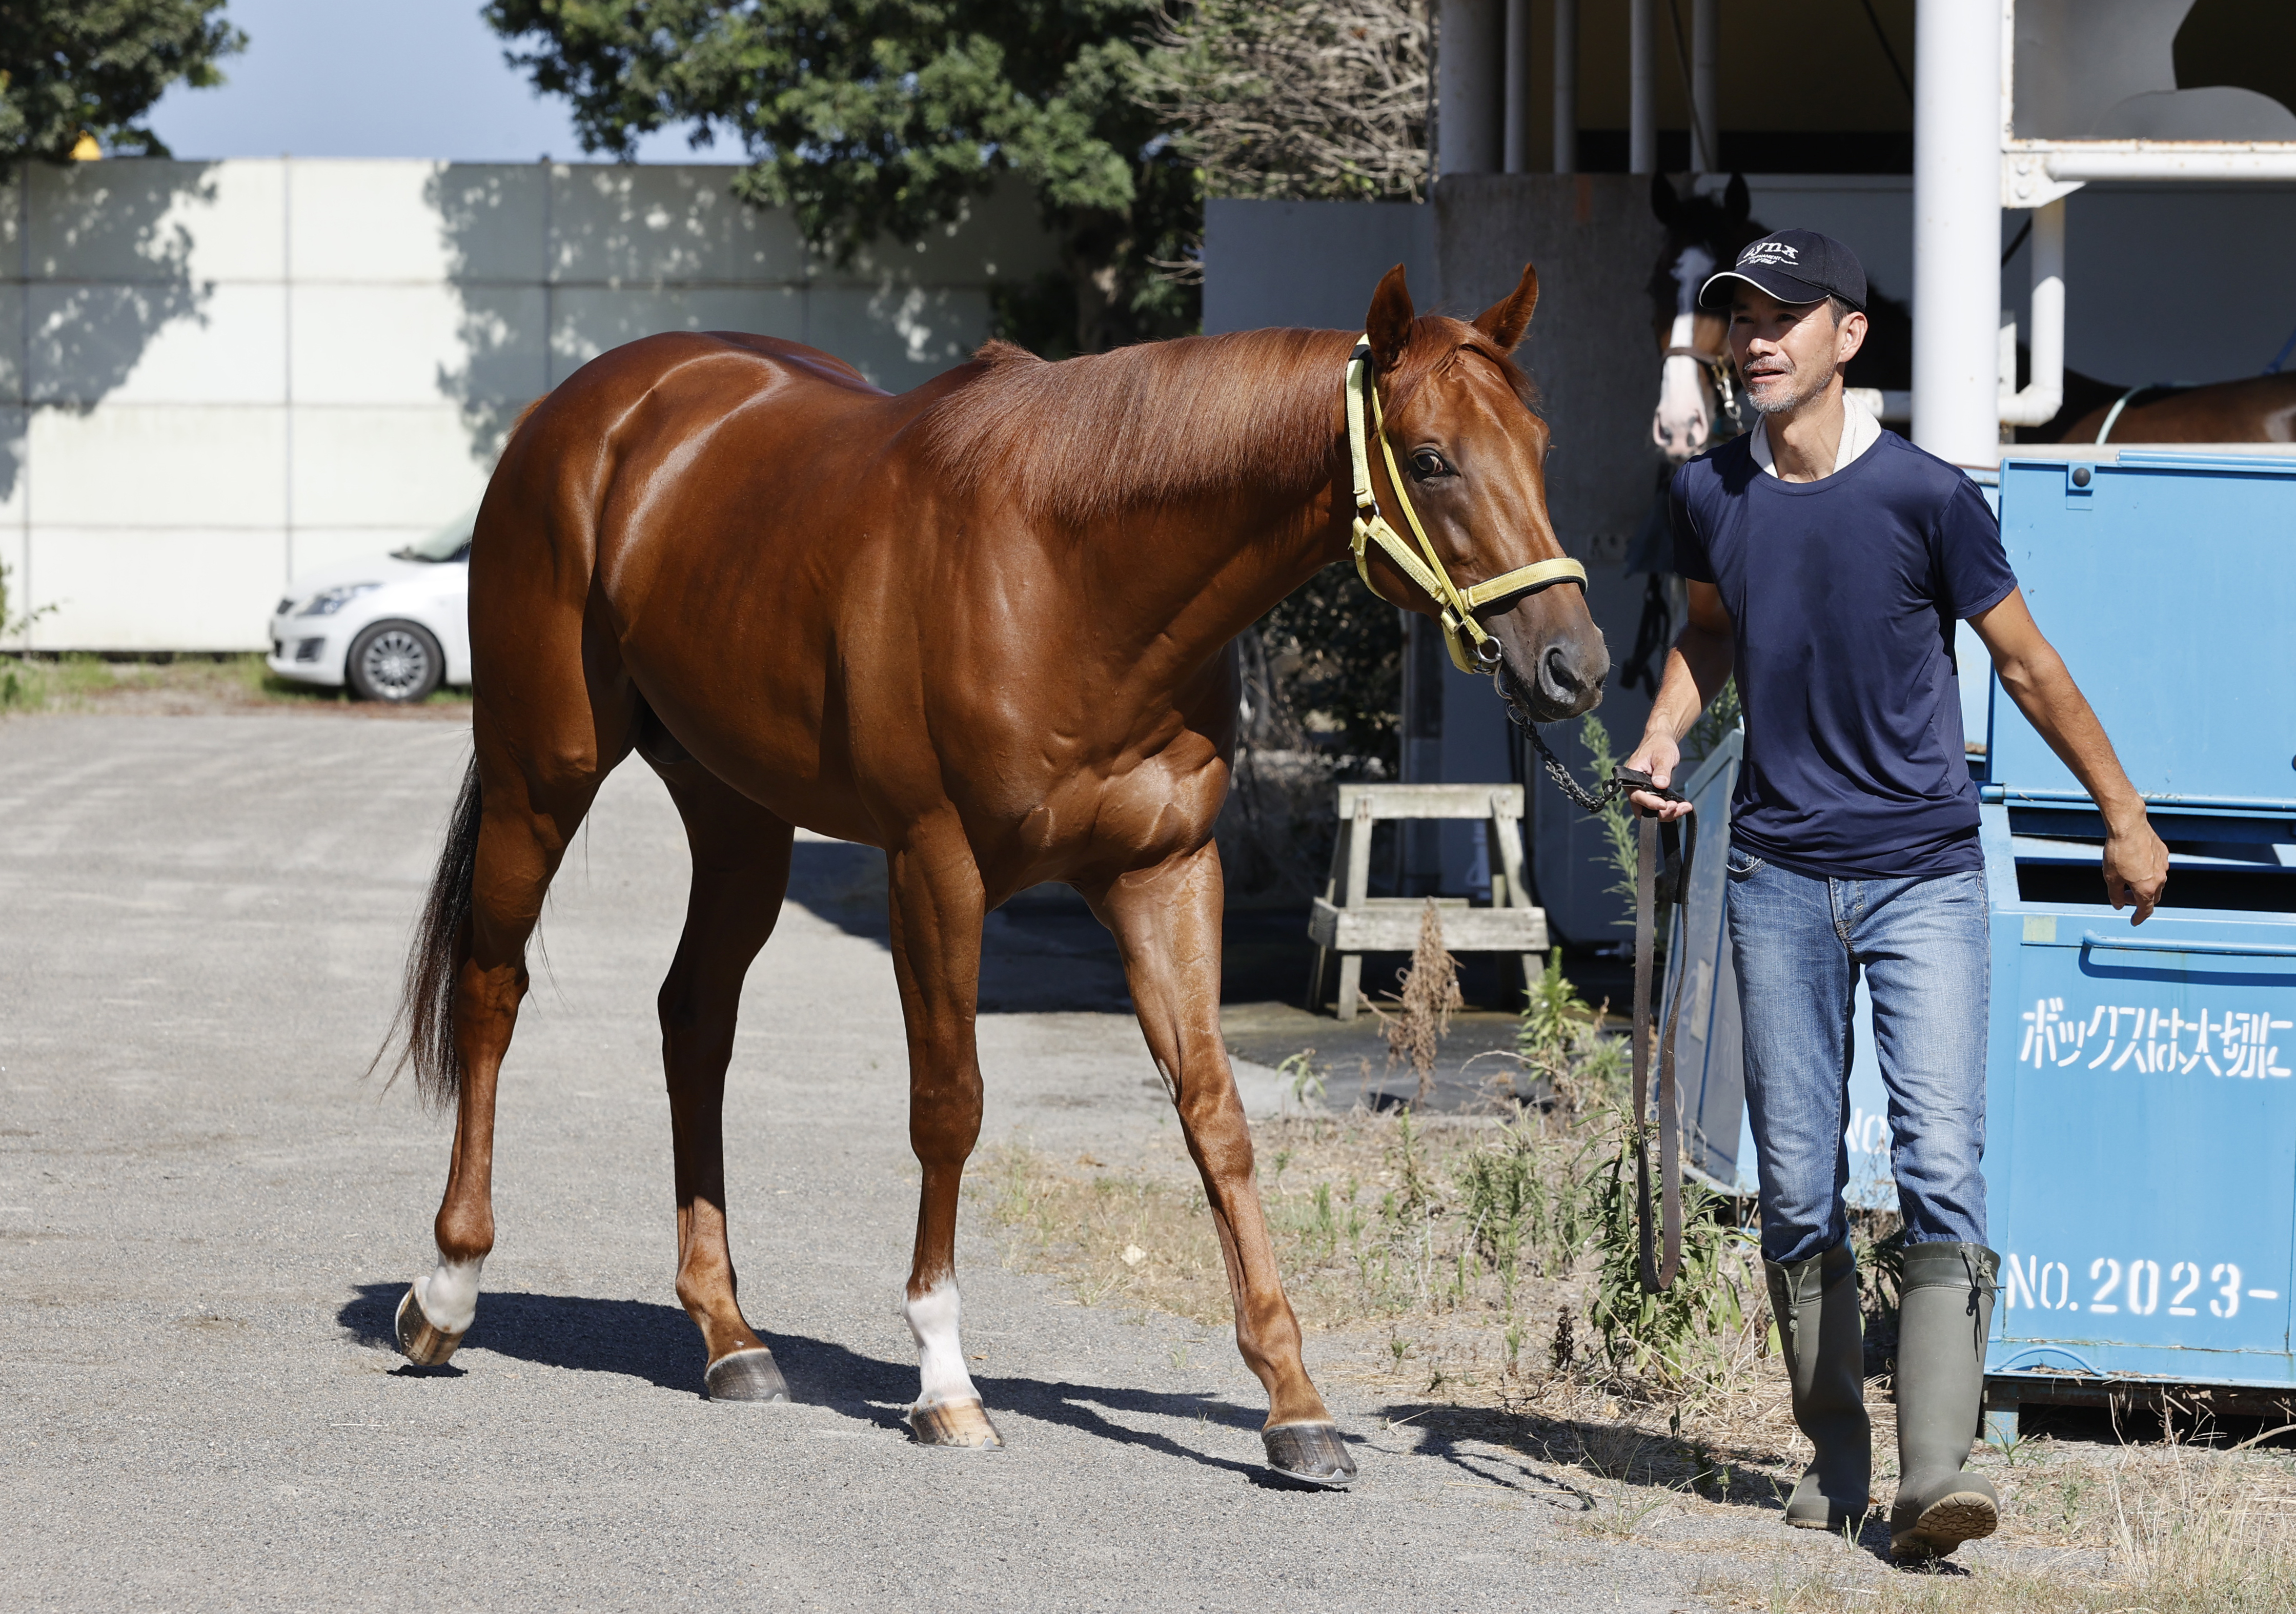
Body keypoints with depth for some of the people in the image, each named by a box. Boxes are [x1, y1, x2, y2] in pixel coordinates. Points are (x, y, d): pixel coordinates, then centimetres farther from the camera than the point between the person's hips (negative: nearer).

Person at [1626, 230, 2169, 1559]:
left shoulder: (1926, 497, -9)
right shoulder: (1710, 496, 2)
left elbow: (2027, 663, 1)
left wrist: (2126, 818, 8)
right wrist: (1665, 736, 4)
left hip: (1924, 876, -3)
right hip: (1779, 881, 4)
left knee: (1943, 1163, -14)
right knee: (1797, 1187, 6)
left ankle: (1939, 1470, -19)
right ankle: (1834, 1459, 18)